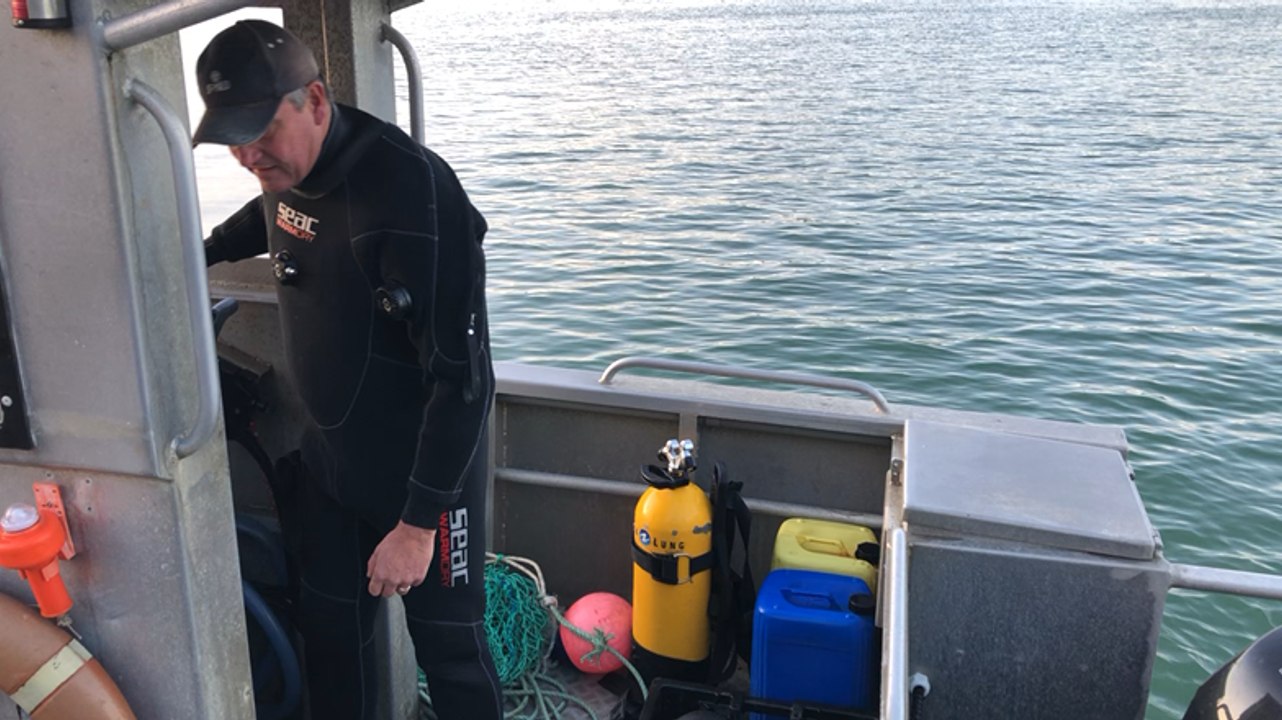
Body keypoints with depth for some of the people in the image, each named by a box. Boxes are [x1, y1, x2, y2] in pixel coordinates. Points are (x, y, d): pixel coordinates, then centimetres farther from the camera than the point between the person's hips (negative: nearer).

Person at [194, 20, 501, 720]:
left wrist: (417, 523, -25)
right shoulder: (286, 168, -2)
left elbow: (462, 376, -28)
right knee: (329, 629, 19)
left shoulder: (411, 192, -28)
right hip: (329, 453, 8)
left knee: (448, 648, 7)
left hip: (424, 467, -7)